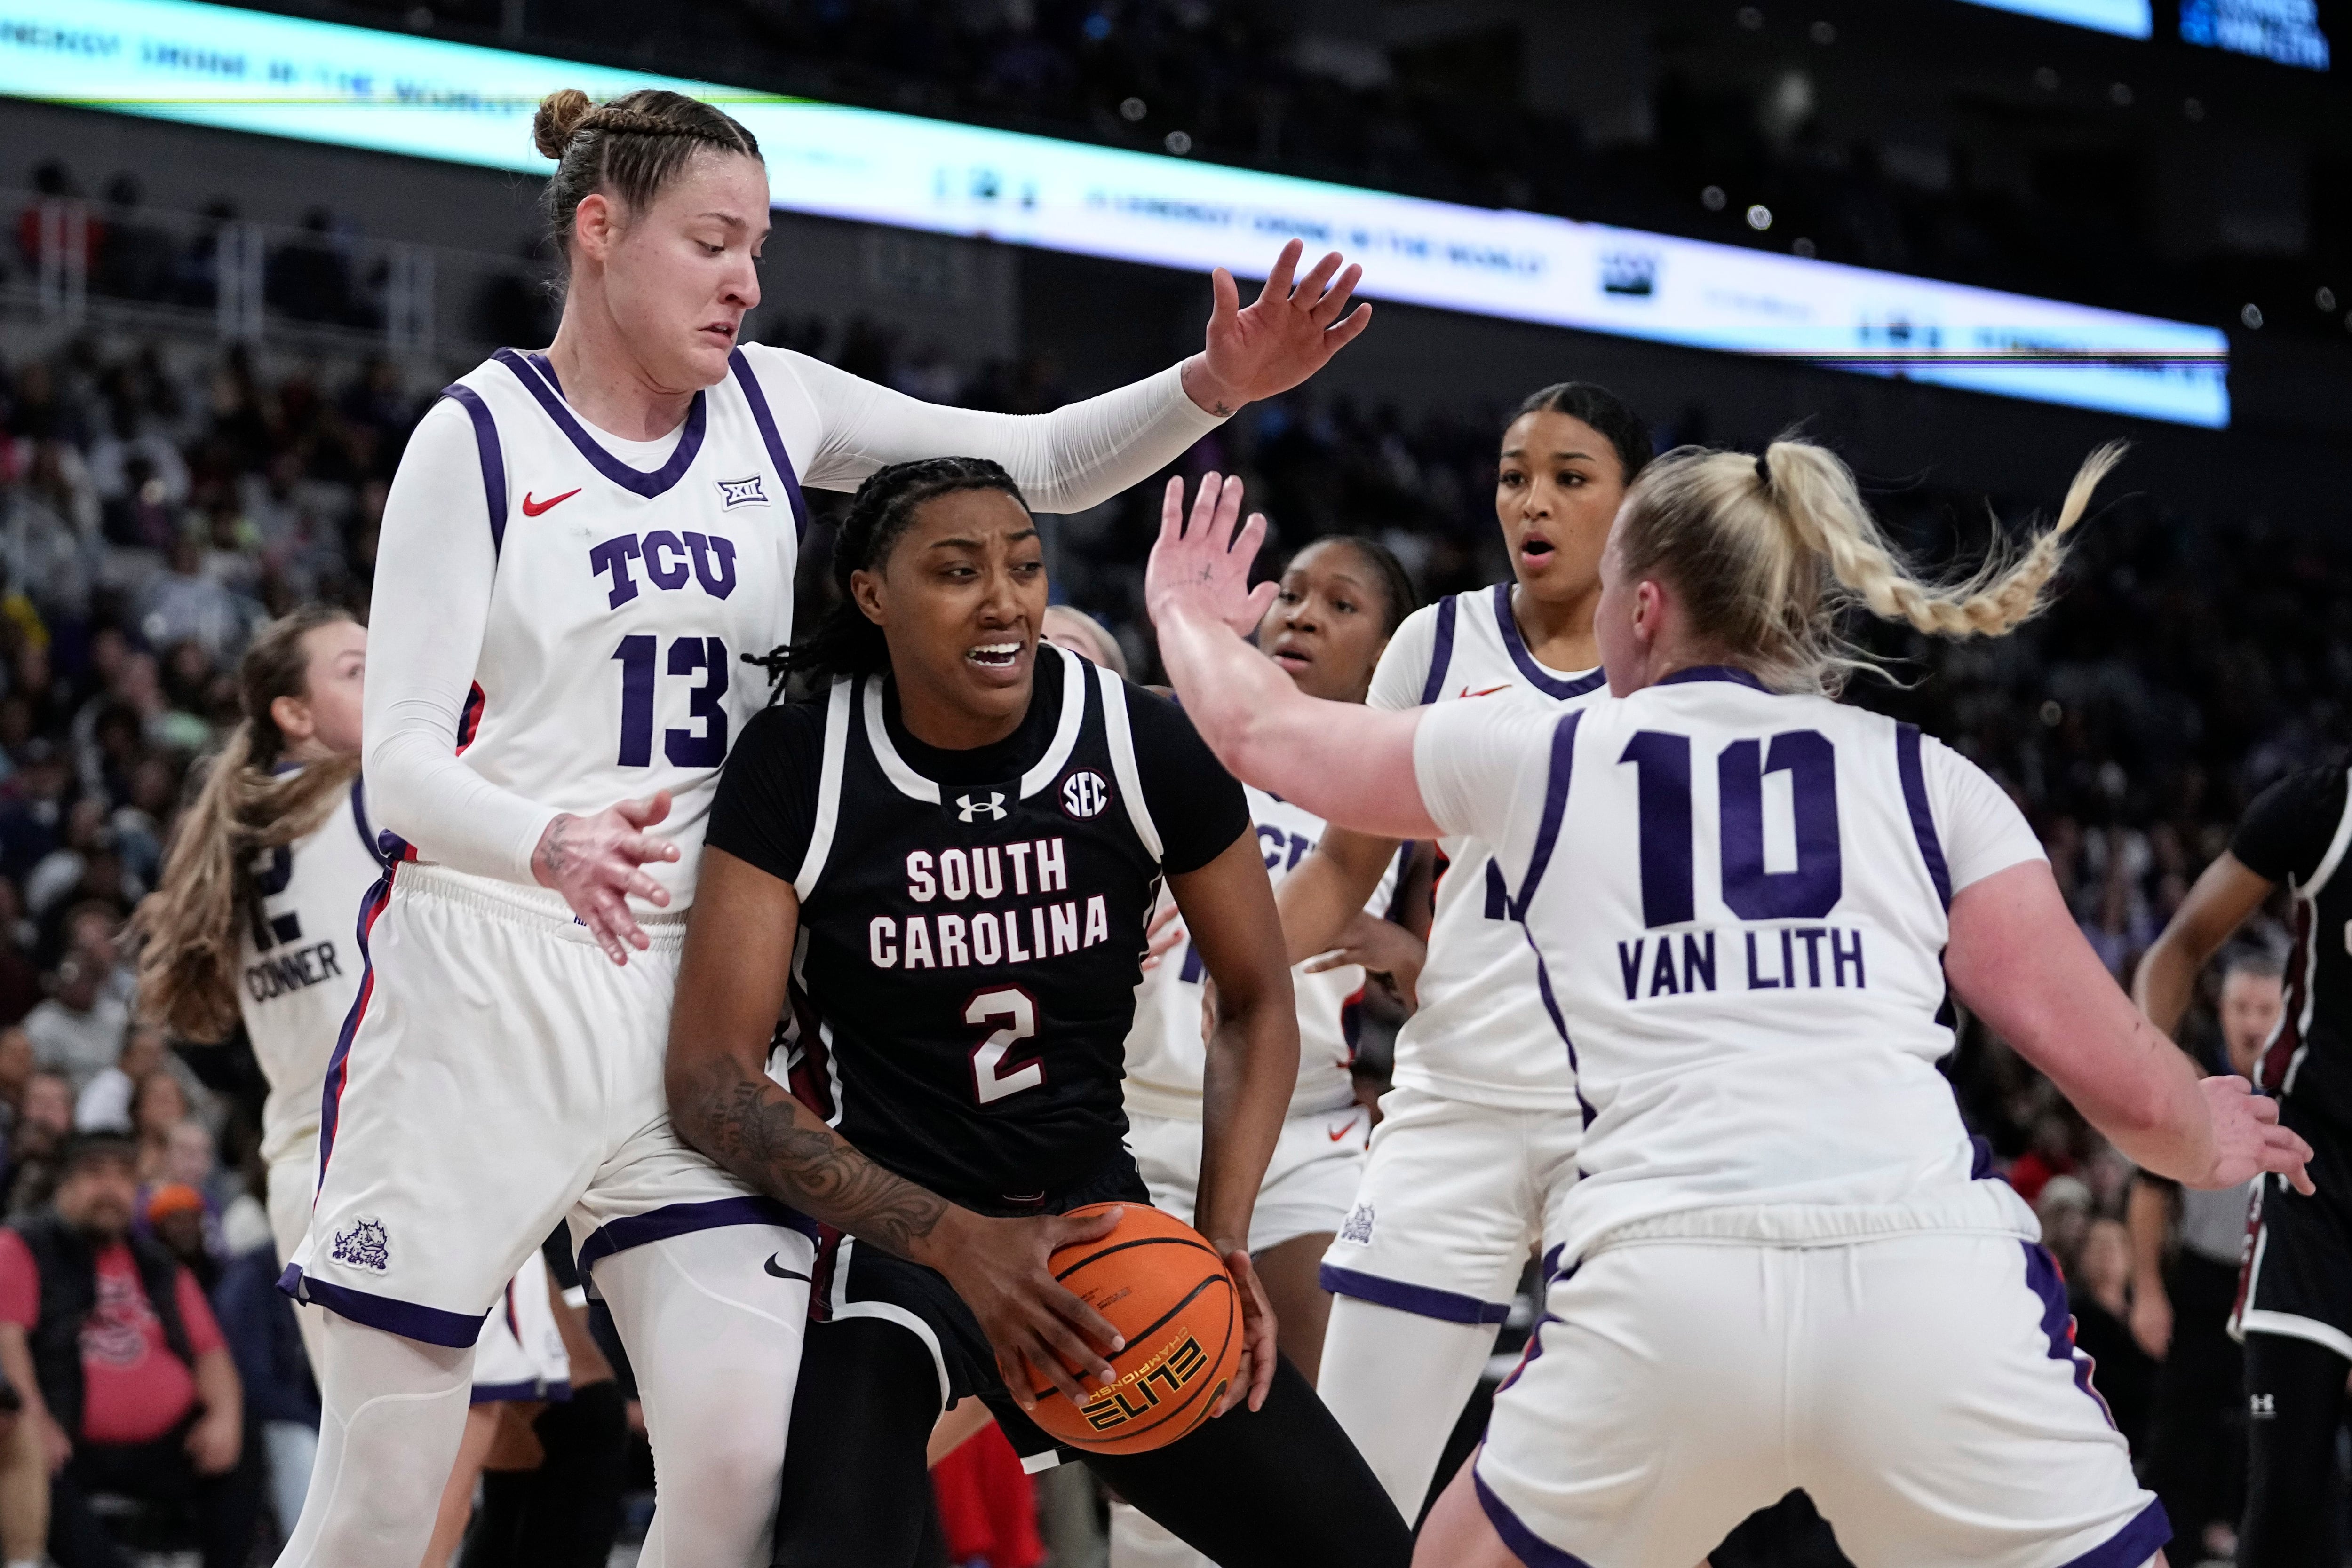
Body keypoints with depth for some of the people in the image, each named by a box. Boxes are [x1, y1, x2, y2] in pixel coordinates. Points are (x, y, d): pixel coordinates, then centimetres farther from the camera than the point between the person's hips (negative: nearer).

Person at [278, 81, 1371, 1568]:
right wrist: (549, 845, -32)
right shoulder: (481, 436, -5)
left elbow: (1044, 463, 12)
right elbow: (402, 764, -11)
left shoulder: (773, 406, 9)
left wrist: (1215, 386, -8)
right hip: (480, 988, -4)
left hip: (690, 994, 4)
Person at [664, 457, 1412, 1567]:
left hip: (1096, 1216, 4)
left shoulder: (1143, 744, -6)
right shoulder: (796, 768, -11)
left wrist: (1220, 1242, -9)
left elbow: (1256, 1002, 7)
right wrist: (957, 1245, -26)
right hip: (885, 1225, -4)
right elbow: (712, 1081, -16)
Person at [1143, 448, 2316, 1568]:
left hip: (1662, 1289, 0)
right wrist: (2211, 1150, 36)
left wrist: (1190, 614, 58)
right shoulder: (1927, 778, 17)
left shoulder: (1537, 758, 19)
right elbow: (2121, 1082, 13)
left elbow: (1262, 734, 36)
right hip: (1937, 1287, 0)